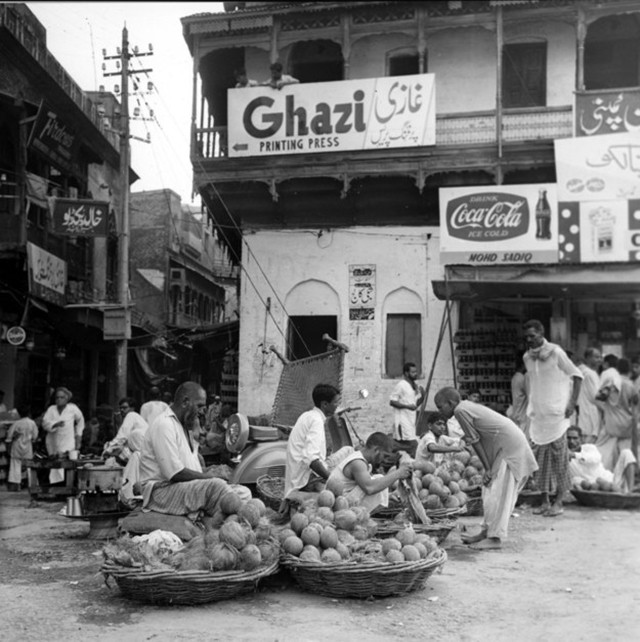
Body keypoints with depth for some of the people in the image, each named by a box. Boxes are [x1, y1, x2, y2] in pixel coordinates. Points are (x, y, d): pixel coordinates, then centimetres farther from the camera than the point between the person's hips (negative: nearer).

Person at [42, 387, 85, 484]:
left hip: (68, 445, -3)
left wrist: (78, 435, 16)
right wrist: (56, 424, -24)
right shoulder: (51, 409, 6)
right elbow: (45, 423, -7)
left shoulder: (73, 408, 2)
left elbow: (80, 421, 17)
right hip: (53, 445, 3)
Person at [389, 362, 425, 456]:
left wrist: (422, 395, 0)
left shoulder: (415, 386, 14)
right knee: (413, 445, -13)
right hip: (402, 422, -8)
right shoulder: (401, 385, -11)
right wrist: (407, 406, -21)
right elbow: (392, 401, -14)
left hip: (411, 421, 8)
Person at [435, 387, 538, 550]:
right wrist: (488, 468, 6)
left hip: (509, 448, -10)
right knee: (491, 491, 13)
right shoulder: (469, 407, 16)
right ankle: (486, 531, 19)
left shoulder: (461, 410, -12)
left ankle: (495, 537, -5)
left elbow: (475, 441, -12)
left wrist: (488, 469, -9)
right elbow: (476, 439, 11)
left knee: (498, 492, -8)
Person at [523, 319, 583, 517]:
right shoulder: (527, 357, 8)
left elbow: (577, 375, -4)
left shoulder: (556, 353, -8)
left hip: (556, 414, -5)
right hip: (537, 415, 5)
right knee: (539, 459, 5)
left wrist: (572, 403, -11)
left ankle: (558, 502, 4)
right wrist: (530, 408, 13)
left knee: (559, 457, -2)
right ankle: (544, 501, 13)